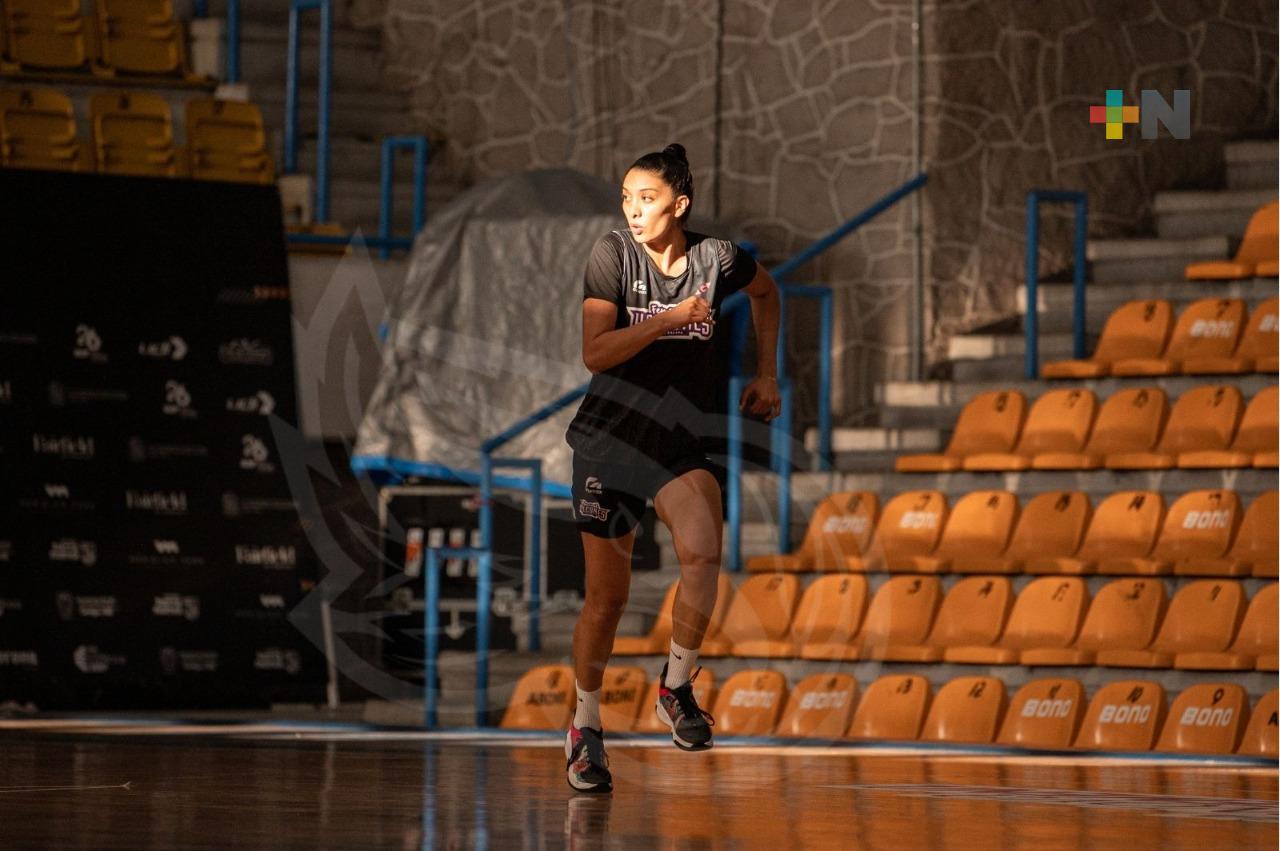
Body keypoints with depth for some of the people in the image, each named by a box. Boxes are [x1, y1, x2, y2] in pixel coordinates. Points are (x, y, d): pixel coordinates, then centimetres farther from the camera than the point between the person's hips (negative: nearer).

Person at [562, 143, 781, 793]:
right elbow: (594, 353, -17)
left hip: (680, 440, 1)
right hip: (608, 437, -1)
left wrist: (767, 374, 15)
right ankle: (585, 726, 25)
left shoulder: (718, 258, -5)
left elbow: (765, 292, 19)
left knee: (703, 553, -28)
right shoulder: (613, 255, -9)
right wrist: (672, 319, -21)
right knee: (607, 594, 6)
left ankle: (676, 687, -8)